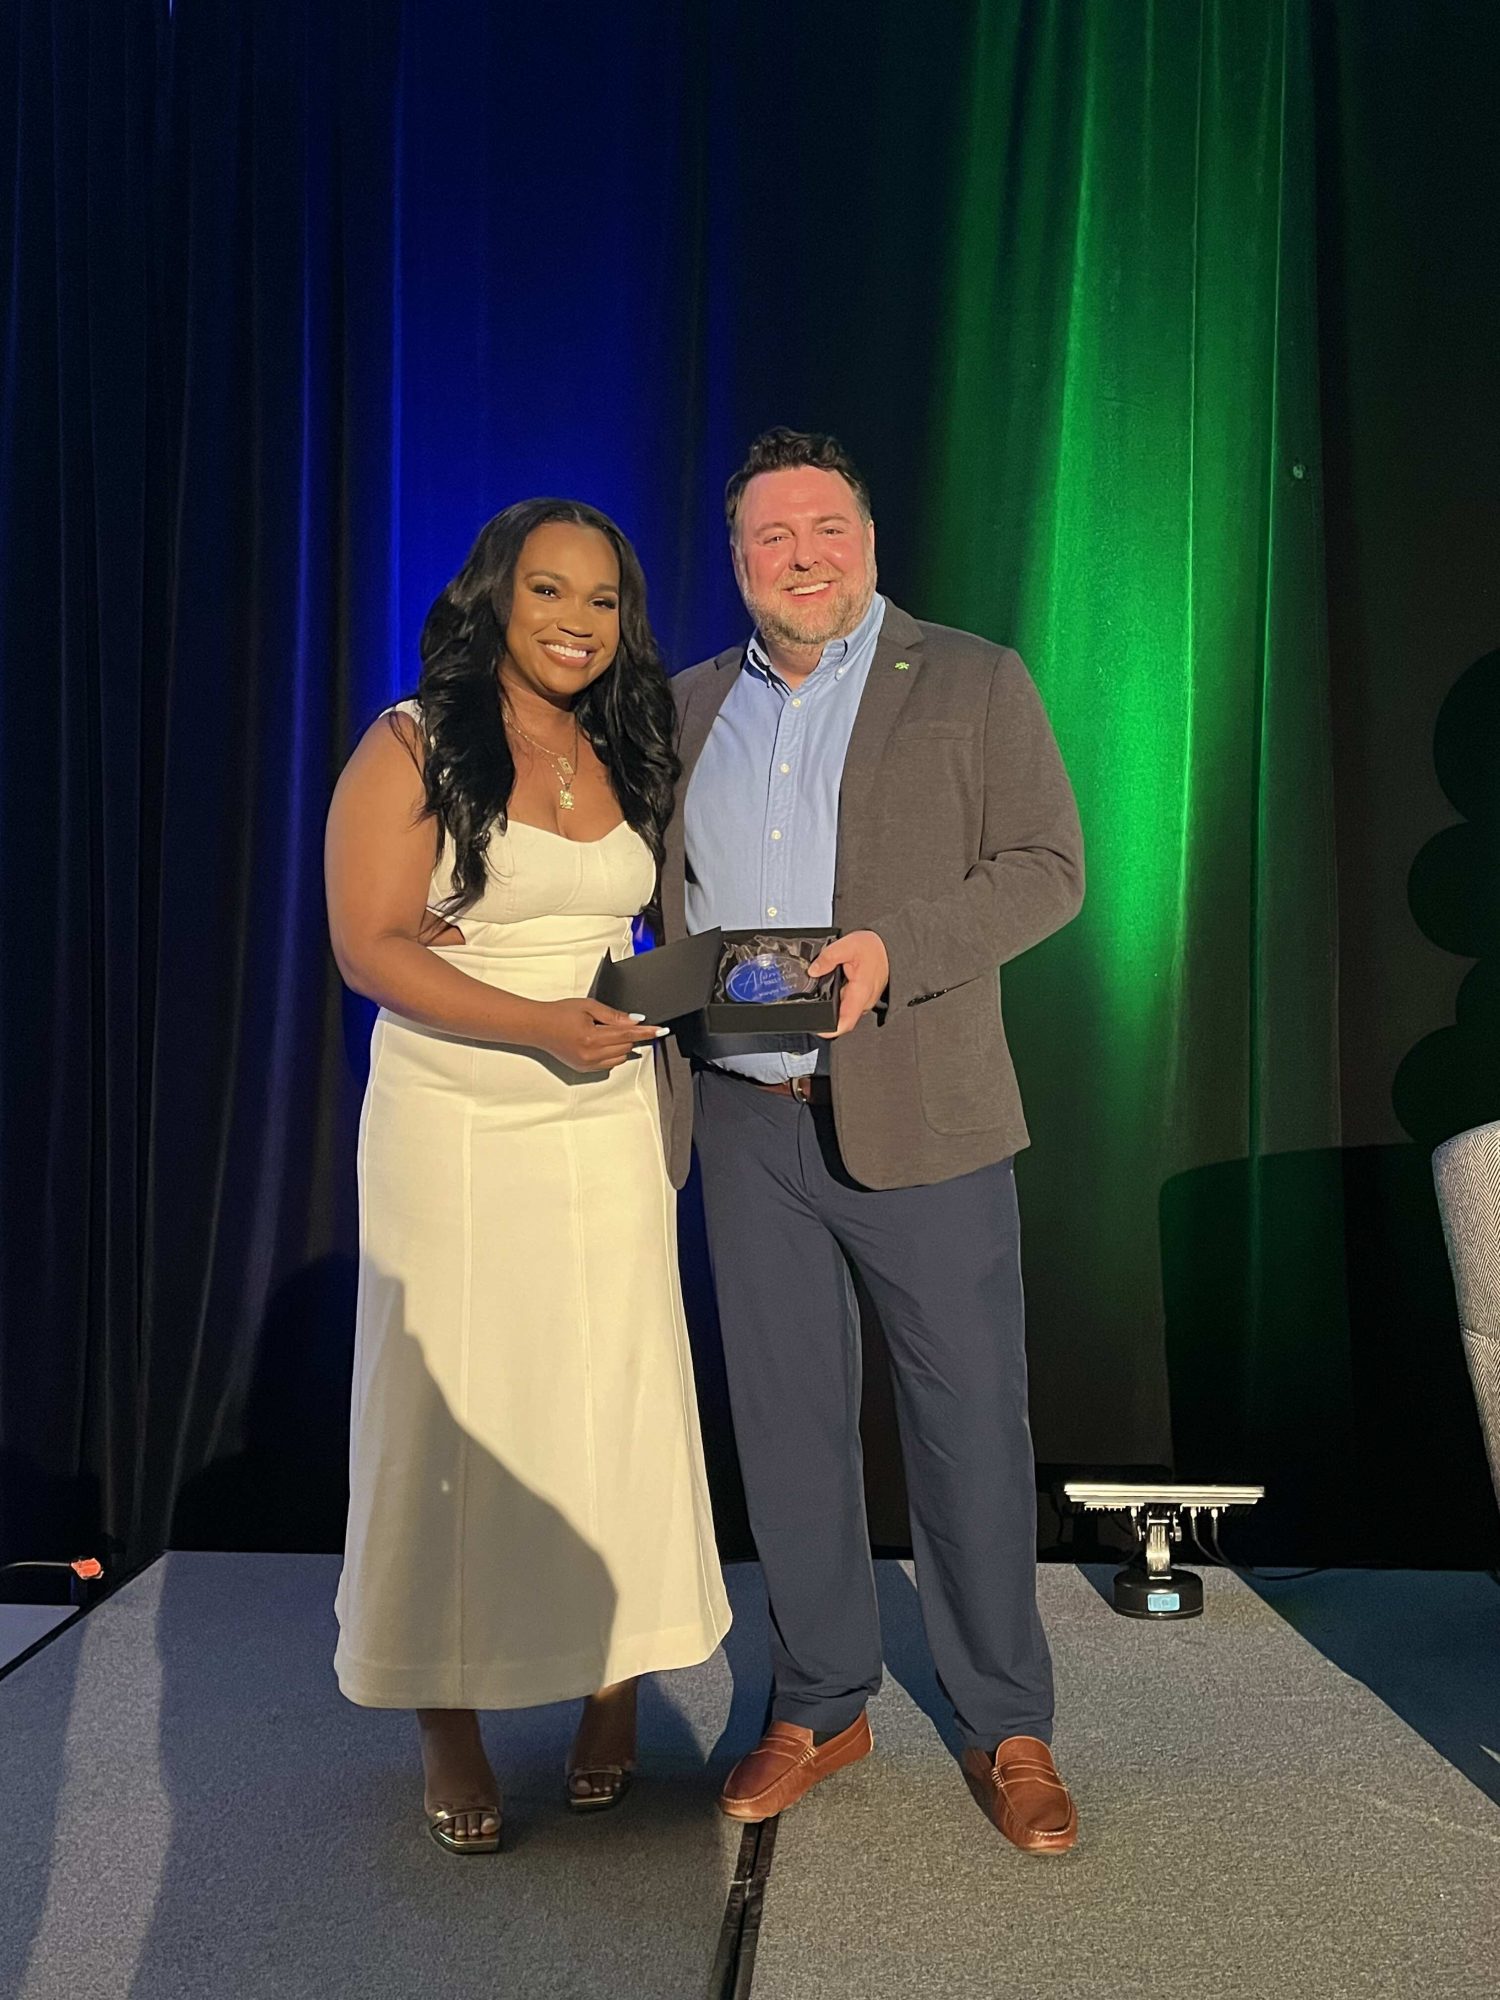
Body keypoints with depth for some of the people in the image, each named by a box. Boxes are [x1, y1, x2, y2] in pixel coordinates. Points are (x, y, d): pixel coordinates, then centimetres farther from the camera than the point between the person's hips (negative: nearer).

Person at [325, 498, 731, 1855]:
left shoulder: (626, 759, 11)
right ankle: (451, 1731, 18)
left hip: (606, 1127, 4)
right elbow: (368, 946, -12)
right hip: (452, 1129, -4)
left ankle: (614, 1690, 23)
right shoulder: (411, 748, -4)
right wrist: (536, 1023, -22)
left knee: (616, 1404, 6)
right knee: (450, 1413, 3)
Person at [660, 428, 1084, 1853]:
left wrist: (890, 950, -20)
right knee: (785, 1421, 11)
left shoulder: (973, 682, 3)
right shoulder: (685, 709, 14)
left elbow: (1045, 867, -5)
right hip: (743, 1120, 4)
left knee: (969, 1419, 4)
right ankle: (818, 1705, 29)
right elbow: (645, 884, 17)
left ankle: (1006, 1727, 23)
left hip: (917, 1116, -3)